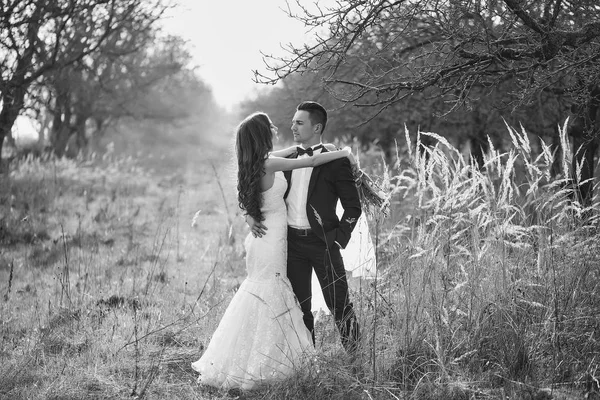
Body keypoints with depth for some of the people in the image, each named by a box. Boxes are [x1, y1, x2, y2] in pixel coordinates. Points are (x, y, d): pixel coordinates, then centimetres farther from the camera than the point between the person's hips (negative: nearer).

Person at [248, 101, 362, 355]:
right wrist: (250, 216, -4)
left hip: (322, 243, -4)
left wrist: (338, 238, -10)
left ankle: (356, 359, 19)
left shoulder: (335, 162, -3)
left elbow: (353, 207, -3)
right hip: (292, 241, 5)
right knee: (299, 307, 9)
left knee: (339, 304, 1)